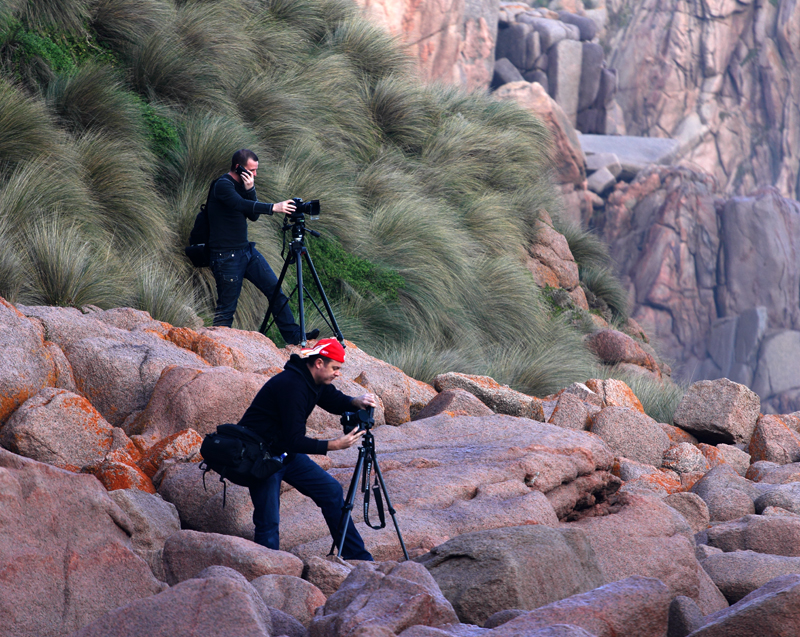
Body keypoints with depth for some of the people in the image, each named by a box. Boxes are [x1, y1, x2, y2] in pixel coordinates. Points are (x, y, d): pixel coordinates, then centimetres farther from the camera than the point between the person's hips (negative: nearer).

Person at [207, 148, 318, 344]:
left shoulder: (241, 185, 12)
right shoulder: (223, 185, -15)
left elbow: (253, 215, 8)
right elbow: (240, 204, -32)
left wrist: (250, 190, -8)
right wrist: (274, 208, -40)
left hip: (246, 250, 9)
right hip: (226, 256, -9)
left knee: (275, 289, 3)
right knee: (227, 307, -5)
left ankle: (294, 336, 5)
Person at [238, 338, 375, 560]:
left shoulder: (315, 381, -2)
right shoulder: (291, 386, -29)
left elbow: (335, 401, 15)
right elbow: (294, 440, -29)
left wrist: (356, 402, -7)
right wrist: (334, 445, -28)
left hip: (286, 452, 9)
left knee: (331, 490, 7)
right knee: (268, 522, -13)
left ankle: (358, 557, 14)